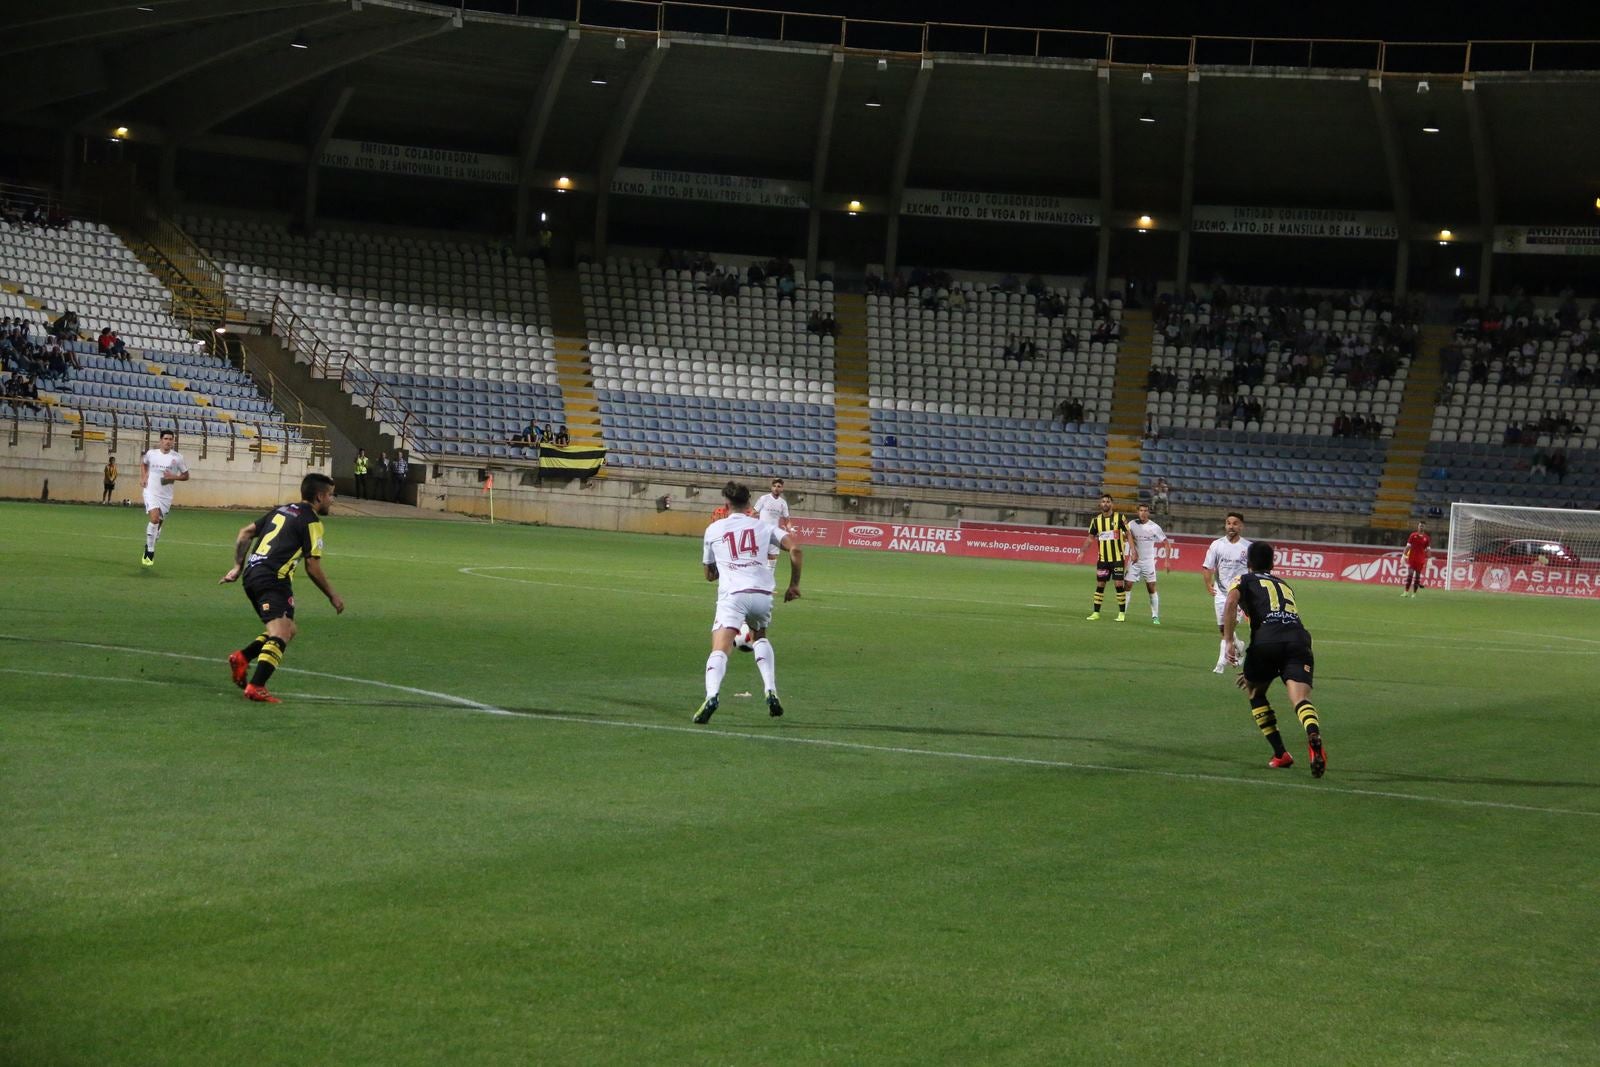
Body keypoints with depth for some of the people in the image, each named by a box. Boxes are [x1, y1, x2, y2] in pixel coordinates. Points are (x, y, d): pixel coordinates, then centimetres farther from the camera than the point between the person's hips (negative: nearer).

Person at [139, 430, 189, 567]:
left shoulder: (177, 457, -2)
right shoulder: (151, 453, 2)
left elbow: (186, 476, 6)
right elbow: (143, 464, 24)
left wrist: (174, 477, -13)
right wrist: (143, 477, 9)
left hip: (166, 495, 2)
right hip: (151, 492, -2)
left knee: (159, 523, 8)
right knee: (154, 518, -22)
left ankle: (149, 547, 33)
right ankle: (150, 551, -13)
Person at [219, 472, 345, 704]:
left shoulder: (281, 510, 21)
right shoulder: (311, 522, -2)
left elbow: (244, 533, 21)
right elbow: (313, 568, -5)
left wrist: (238, 567, 26)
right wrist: (333, 596, 6)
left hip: (252, 574, 9)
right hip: (273, 579, -9)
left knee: (287, 631, 18)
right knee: (281, 635, -16)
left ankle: (241, 657, 6)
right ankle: (256, 687, -29)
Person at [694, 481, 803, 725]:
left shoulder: (713, 530, 17)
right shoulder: (763, 527, 18)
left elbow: (709, 574, 26)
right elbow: (794, 549, 4)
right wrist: (794, 585, 13)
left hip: (732, 595, -2)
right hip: (763, 593, 2)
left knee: (719, 650, -12)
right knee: (760, 638, 30)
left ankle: (711, 695, -40)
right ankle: (771, 692, 14)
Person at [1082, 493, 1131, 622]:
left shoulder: (1119, 517, -3)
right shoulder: (1096, 520, 5)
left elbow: (1128, 534, -1)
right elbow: (1090, 538, 10)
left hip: (1117, 558, -3)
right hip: (1102, 558, 3)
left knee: (1119, 584, -5)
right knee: (1100, 585, 5)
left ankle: (1122, 613, 3)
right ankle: (1096, 613, 12)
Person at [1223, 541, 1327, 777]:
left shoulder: (1243, 581, 23)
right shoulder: (1284, 585, 37)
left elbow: (1231, 602, -2)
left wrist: (1228, 641, -4)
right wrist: (1254, 670, 50)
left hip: (1266, 638, -2)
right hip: (1298, 637, 3)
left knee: (1255, 693, 23)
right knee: (1301, 698, -16)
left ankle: (1280, 754, 17)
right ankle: (1314, 738, -48)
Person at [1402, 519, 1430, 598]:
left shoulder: (1426, 538, 5)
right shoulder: (1413, 535, 3)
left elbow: (1427, 550, 8)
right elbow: (1408, 546, 4)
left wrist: (1428, 561, 4)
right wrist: (1404, 555, -2)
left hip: (1421, 560, 1)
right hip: (1411, 558, -1)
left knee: (1417, 576, 4)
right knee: (1409, 574, -9)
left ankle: (1414, 593, 9)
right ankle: (1406, 592, -9)